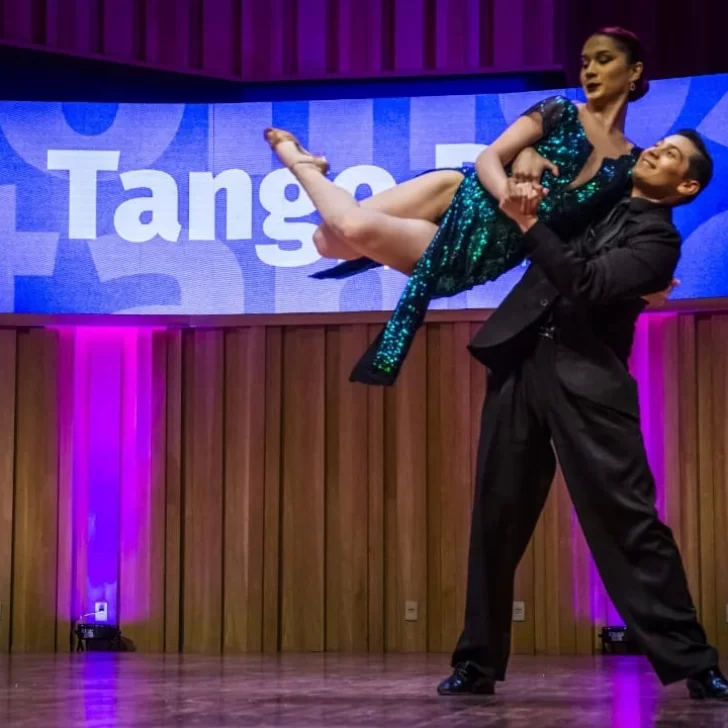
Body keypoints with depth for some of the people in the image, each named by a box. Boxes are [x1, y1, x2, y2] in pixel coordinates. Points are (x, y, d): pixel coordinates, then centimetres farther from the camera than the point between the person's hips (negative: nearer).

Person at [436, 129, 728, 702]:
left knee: (628, 518, -9)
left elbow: (586, 284, -15)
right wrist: (524, 196, 13)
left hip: (586, 379, -5)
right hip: (521, 364, 6)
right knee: (496, 519, 6)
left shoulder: (659, 240, 1)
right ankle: (477, 663, 15)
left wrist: (529, 224, -12)